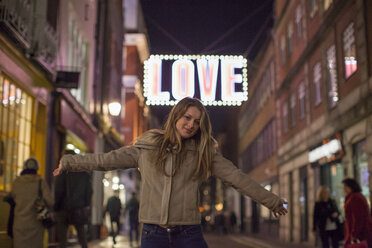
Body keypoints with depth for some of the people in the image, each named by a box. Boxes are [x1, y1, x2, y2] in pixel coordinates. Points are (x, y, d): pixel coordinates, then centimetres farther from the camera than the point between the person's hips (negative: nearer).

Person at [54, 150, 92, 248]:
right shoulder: (84, 173, 8)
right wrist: (86, 205, 13)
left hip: (65, 208, -4)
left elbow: (58, 192, -10)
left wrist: (55, 207, -4)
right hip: (80, 208, 4)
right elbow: (89, 191, 9)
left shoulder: (63, 172, -7)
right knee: (81, 232, 13)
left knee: (62, 233, 3)